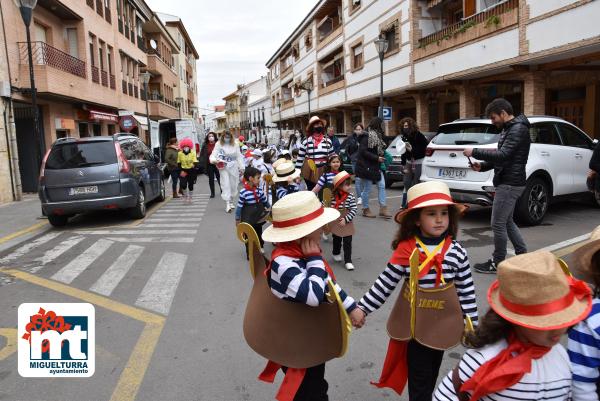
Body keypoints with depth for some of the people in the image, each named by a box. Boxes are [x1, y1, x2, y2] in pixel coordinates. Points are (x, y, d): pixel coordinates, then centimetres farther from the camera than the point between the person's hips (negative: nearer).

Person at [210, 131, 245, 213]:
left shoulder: (235, 145, 1)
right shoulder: (219, 145, -4)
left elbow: (239, 157, 5)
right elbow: (213, 155, -10)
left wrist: (241, 167, 2)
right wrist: (214, 160, -32)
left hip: (233, 167, 2)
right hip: (223, 167, -2)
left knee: (233, 185, 9)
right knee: (225, 185, -8)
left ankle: (231, 202, 26)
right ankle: (227, 204, -9)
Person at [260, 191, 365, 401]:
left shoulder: (303, 253, -4)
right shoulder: (283, 263, -34)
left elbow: (329, 282, 8)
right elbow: (314, 295, -43)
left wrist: (350, 307, 7)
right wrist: (315, 259, -32)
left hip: (314, 338, 8)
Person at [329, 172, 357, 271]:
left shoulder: (351, 197, -15)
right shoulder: (333, 196, -10)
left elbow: (354, 210, -15)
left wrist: (346, 219, -20)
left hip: (347, 224, -2)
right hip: (335, 224, 2)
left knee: (347, 243, 0)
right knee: (336, 241, 21)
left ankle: (348, 261, 8)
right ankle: (336, 254, 46)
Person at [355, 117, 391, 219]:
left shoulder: (377, 136, 14)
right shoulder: (367, 136, -16)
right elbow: (363, 151, -22)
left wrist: (381, 157, 6)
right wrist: (376, 158, -20)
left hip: (376, 167, 9)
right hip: (366, 167, -9)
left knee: (381, 186, 4)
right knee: (367, 189, 1)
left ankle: (383, 209, 8)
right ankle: (365, 209, 15)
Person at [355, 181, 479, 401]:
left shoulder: (456, 252, -11)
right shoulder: (405, 251, -15)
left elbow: (467, 290, -4)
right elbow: (384, 284, -8)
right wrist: (362, 308, -6)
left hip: (442, 324, 1)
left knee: (431, 374, 20)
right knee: (419, 377, 11)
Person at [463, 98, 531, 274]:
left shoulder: (518, 129, -16)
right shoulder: (508, 129, 16)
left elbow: (503, 155, -26)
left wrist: (474, 152, -21)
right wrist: (482, 165, 4)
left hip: (510, 184, -10)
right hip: (509, 182, 10)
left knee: (498, 224, -3)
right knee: (507, 222, 18)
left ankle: (497, 263, 8)